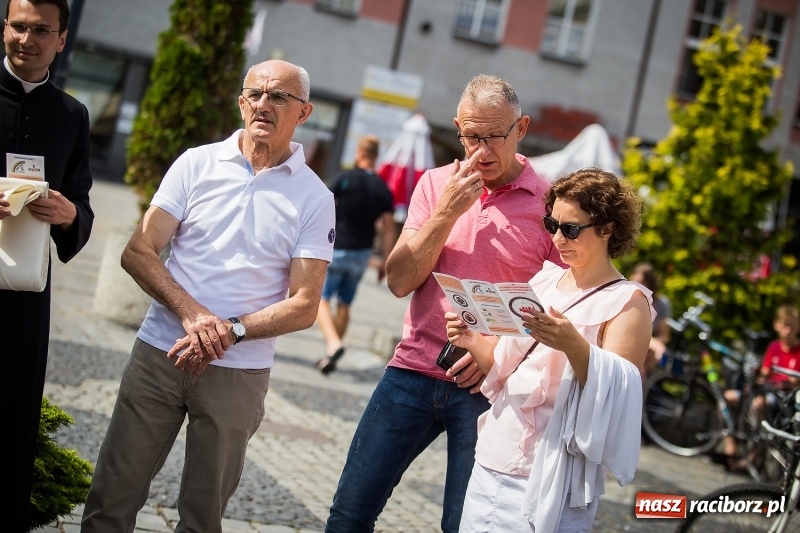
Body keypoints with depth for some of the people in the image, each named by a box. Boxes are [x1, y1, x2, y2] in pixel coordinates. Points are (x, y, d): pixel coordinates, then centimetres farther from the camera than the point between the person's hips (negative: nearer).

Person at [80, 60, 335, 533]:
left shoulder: (314, 198, 0)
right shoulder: (197, 164, 3)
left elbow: (304, 306, -3)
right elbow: (138, 253, -1)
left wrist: (230, 332, -17)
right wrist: (191, 313, -16)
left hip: (239, 372, -1)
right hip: (159, 353, 1)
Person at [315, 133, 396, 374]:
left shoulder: (345, 179, -10)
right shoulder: (383, 190, 2)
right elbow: (389, 229, 3)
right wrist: (385, 260, 10)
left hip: (336, 249, -4)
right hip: (362, 254, 4)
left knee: (321, 300, 0)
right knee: (344, 305, 14)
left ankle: (333, 343, -23)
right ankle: (330, 356, 19)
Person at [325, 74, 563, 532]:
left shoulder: (548, 204, -5)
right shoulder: (437, 184, 5)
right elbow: (400, 281, -2)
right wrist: (447, 212, -13)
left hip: (485, 388, -3)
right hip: (413, 372, 3)